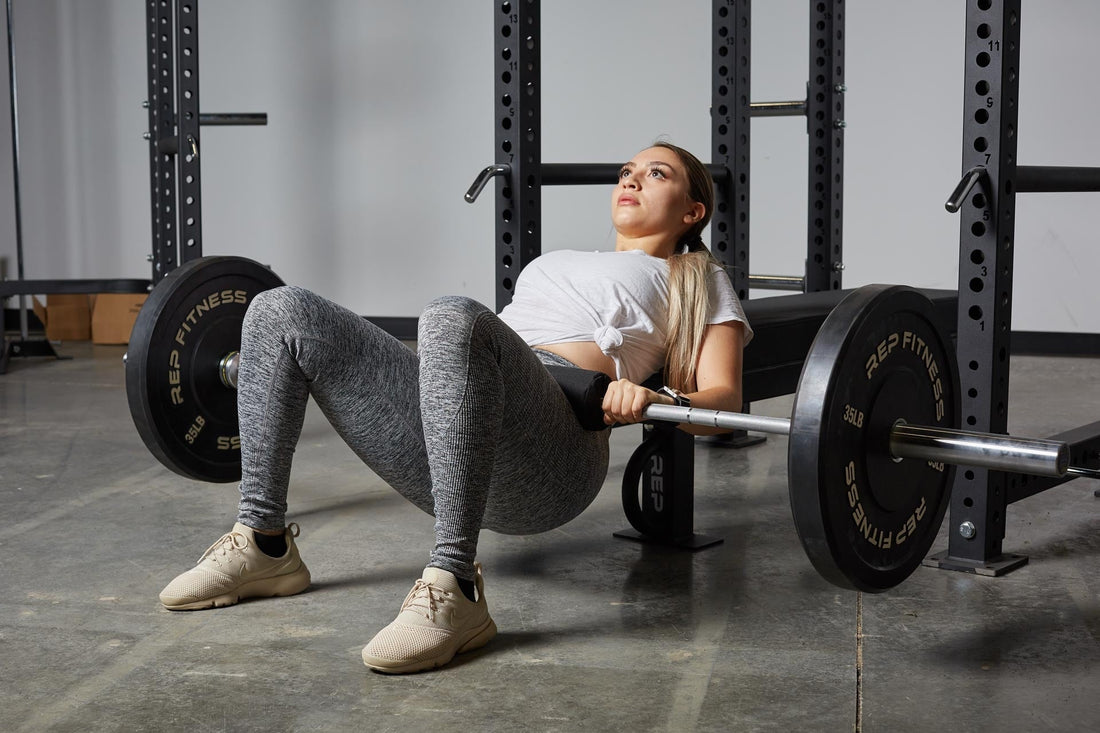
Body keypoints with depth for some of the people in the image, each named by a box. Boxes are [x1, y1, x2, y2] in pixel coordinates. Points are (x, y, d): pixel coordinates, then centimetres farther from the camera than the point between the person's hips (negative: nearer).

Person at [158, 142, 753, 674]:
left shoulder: (697, 281, 23)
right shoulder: (559, 260, 41)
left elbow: (722, 398, 7)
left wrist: (649, 397, -15)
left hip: (553, 447, -6)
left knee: (453, 317, -38)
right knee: (282, 311, -6)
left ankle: (455, 589, -37)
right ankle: (263, 545, -6)